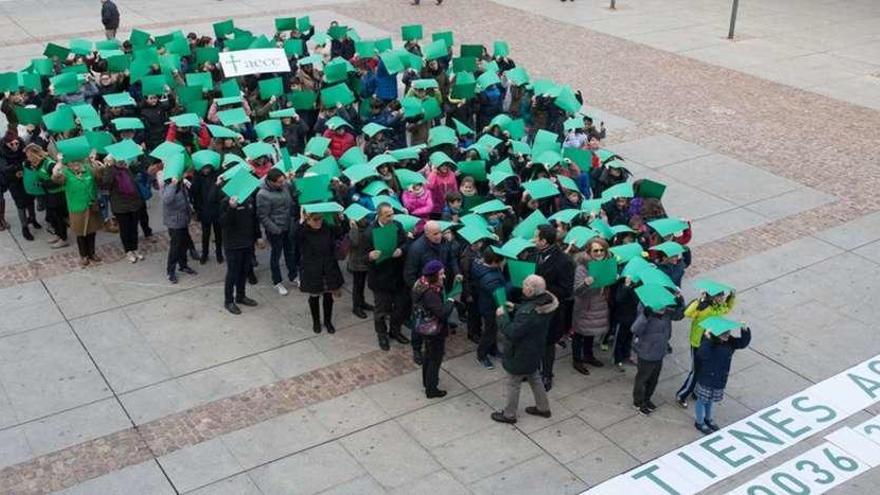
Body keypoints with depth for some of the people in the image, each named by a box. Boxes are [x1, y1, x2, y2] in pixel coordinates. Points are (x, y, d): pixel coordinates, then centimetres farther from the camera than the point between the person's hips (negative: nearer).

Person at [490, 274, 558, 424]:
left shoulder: (529, 313, -38)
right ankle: (543, 407, 42)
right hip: (534, 350, 8)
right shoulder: (545, 302, -10)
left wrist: (502, 316, -19)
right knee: (534, 378, 28)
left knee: (513, 384, 12)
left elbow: (511, 333, -31)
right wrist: (515, 308, 4)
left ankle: (509, 414, 29)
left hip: (521, 355, -8)